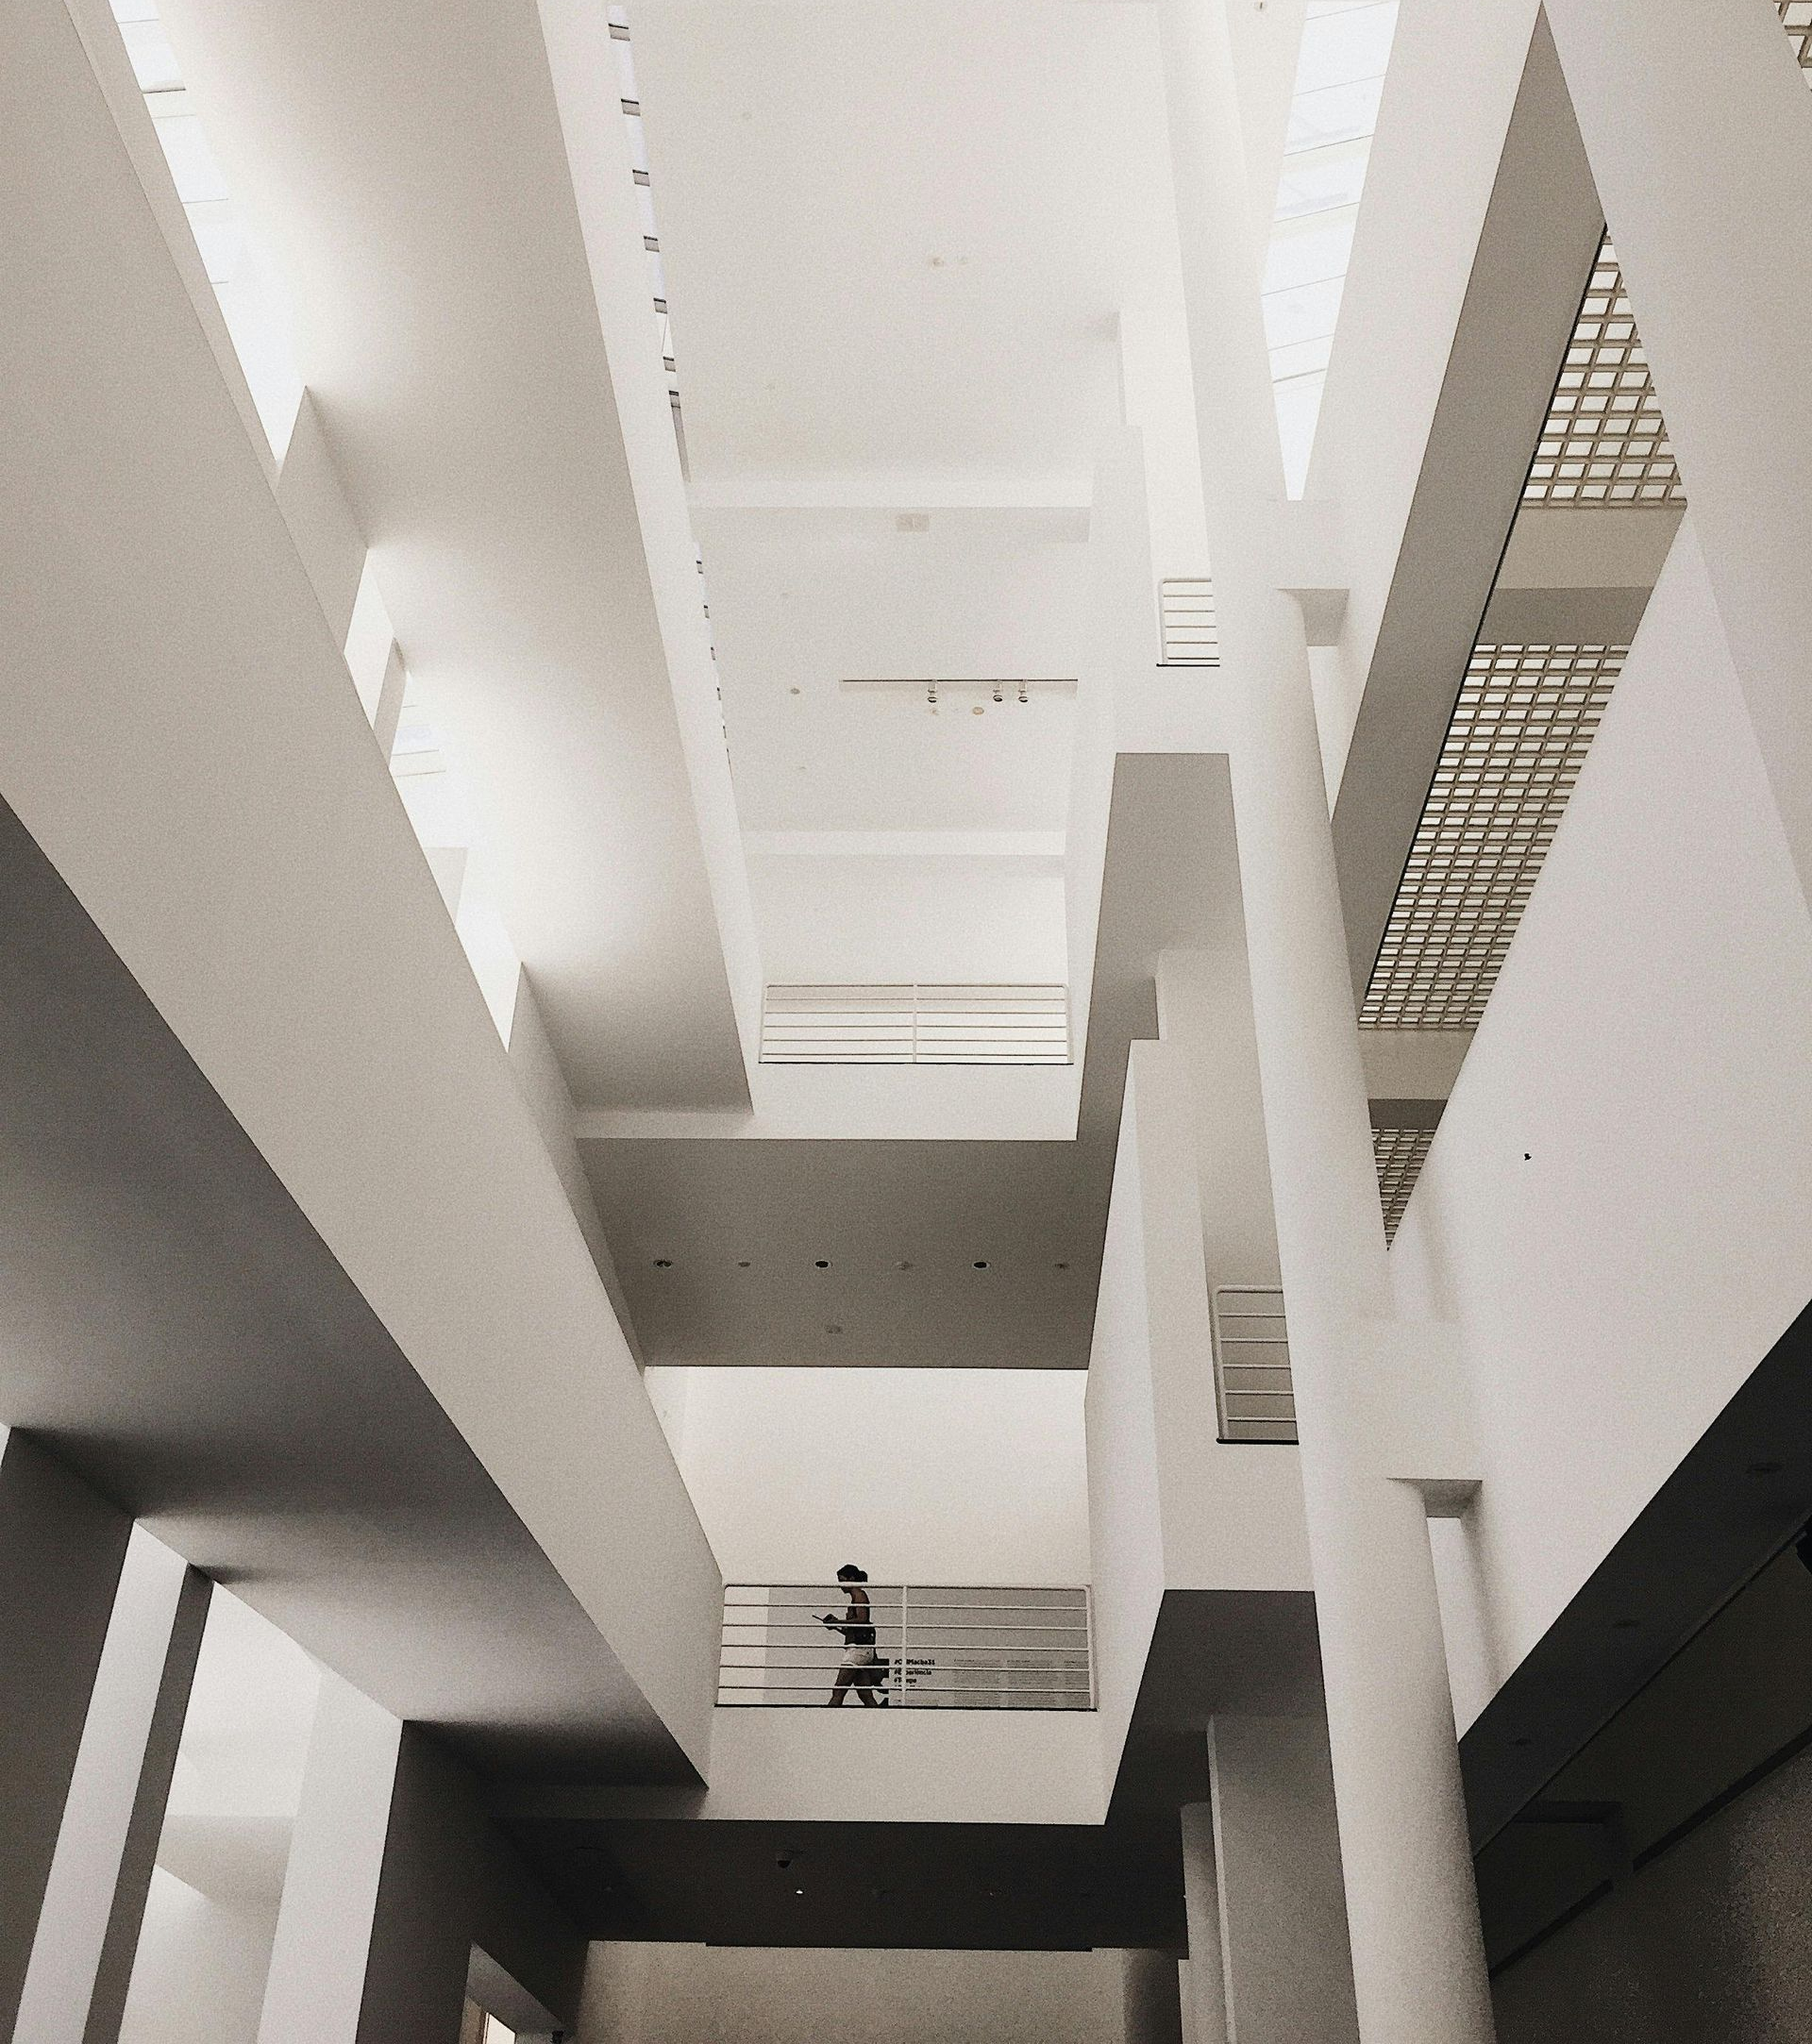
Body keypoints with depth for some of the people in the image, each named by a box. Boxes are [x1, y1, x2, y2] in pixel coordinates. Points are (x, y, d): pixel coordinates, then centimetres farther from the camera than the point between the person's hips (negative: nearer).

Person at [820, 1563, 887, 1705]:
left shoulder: (859, 1595, -4)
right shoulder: (855, 1598, 23)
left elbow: (862, 1619, -19)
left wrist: (838, 1622, -13)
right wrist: (836, 1626, 12)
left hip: (858, 1649, -10)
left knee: (838, 1692, -12)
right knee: (866, 1696, 5)